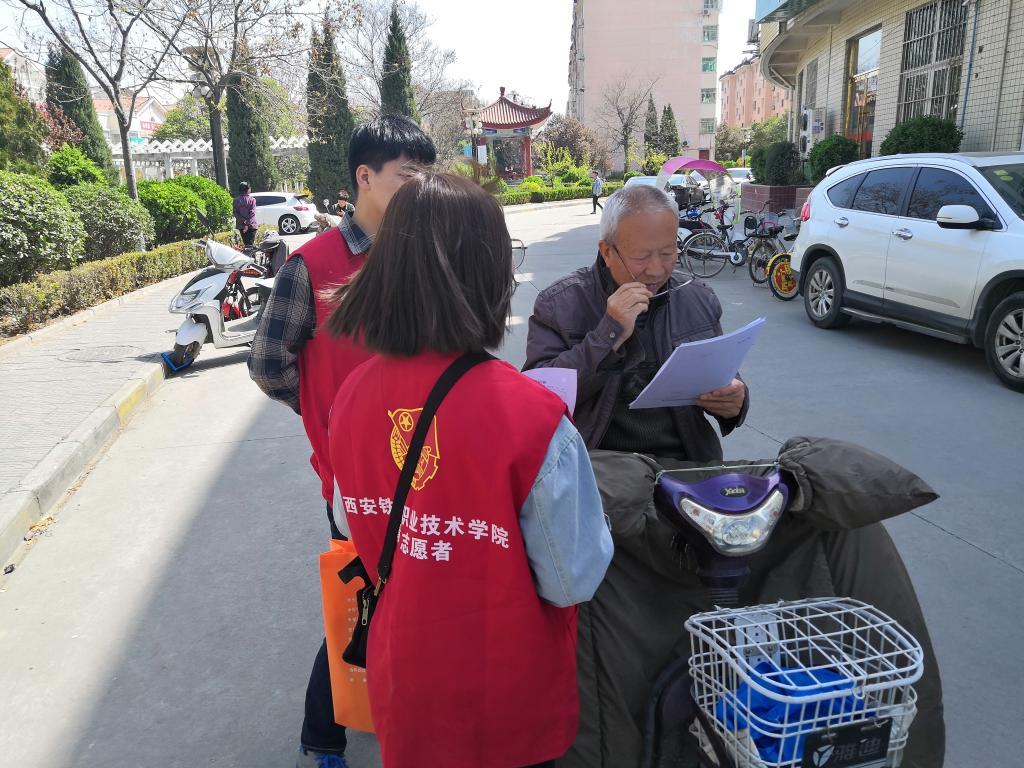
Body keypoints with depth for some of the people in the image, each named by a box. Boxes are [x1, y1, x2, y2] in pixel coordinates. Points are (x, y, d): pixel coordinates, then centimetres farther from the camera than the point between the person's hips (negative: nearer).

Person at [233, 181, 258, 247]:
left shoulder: (236, 200, 3)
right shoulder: (252, 199, -5)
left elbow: (235, 213, -3)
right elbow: (252, 213, -13)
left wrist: (244, 223, -7)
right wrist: (247, 224, -14)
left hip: (241, 226, 3)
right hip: (251, 226, -3)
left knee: (245, 243, 11)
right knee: (251, 243, -4)